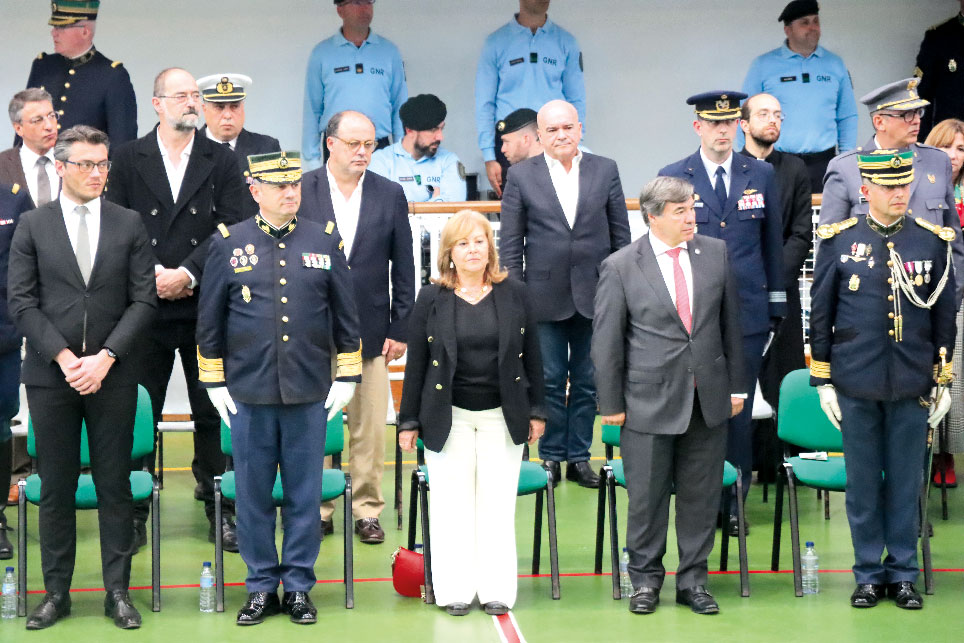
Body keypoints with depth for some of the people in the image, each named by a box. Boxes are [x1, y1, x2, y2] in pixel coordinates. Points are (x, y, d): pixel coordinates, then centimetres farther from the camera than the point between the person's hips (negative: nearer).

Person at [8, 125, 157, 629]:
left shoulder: (130, 225, 6)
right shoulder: (32, 226, 5)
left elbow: (143, 301, 1)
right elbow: (21, 302, 0)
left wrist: (105, 357, -10)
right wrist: (63, 356, -10)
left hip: (112, 375, 0)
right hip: (51, 374, 0)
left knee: (114, 484, 3)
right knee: (55, 487, 4)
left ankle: (118, 590, 10)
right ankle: (56, 592, 12)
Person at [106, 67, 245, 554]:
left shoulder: (220, 161, 5)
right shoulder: (129, 158, 4)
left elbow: (229, 230, -2)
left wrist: (187, 274, -12)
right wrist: (154, 276, -11)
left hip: (205, 306, 1)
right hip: (147, 308, 0)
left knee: (211, 412, 6)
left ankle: (218, 508, 14)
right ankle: (135, 510, 13)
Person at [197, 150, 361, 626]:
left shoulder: (325, 242, 5)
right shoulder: (228, 244, 2)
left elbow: (346, 316, 9)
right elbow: (209, 321, 6)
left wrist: (347, 377, 5)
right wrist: (214, 382, 3)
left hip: (309, 394, 1)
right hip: (249, 394, 0)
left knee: (304, 493, 5)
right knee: (254, 494, 5)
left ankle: (299, 586, 16)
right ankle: (261, 586, 17)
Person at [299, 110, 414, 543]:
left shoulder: (390, 195, 6)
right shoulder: (300, 192, 0)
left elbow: (403, 267, 7)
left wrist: (400, 329, 3)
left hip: (370, 332, 1)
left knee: (370, 427, 2)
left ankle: (367, 509, 13)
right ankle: (317, 508, 14)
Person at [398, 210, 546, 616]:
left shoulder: (515, 295, 3)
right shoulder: (431, 300, 0)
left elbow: (532, 357, 7)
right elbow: (416, 364, 2)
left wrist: (536, 411, 5)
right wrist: (409, 421, 1)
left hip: (503, 416, 1)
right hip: (449, 418, -1)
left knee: (498, 504, 4)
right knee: (452, 504, 2)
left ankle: (496, 590, 11)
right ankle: (454, 590, 10)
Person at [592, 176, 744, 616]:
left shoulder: (716, 253, 5)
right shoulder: (620, 266, -5)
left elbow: (730, 324, 11)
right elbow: (607, 342, -2)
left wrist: (735, 385, 10)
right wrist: (611, 403, -2)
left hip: (708, 398, 3)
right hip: (650, 400, -3)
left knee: (701, 495, 9)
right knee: (646, 497, 5)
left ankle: (693, 580, 21)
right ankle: (645, 579, 21)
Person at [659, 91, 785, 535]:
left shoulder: (761, 175, 8)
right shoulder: (673, 178, 2)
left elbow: (773, 243, 12)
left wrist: (776, 305, 10)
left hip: (747, 312, 1)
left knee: (739, 410, 5)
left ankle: (734, 502, 14)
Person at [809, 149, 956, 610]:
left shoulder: (933, 241, 1)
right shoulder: (839, 241, -1)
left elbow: (944, 316, 7)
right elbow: (820, 314, 4)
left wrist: (942, 381, 5)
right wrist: (822, 381, 2)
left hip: (912, 387, 1)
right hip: (856, 386, 0)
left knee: (906, 483, 7)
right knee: (862, 484, 6)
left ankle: (903, 573, 19)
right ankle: (868, 574, 18)